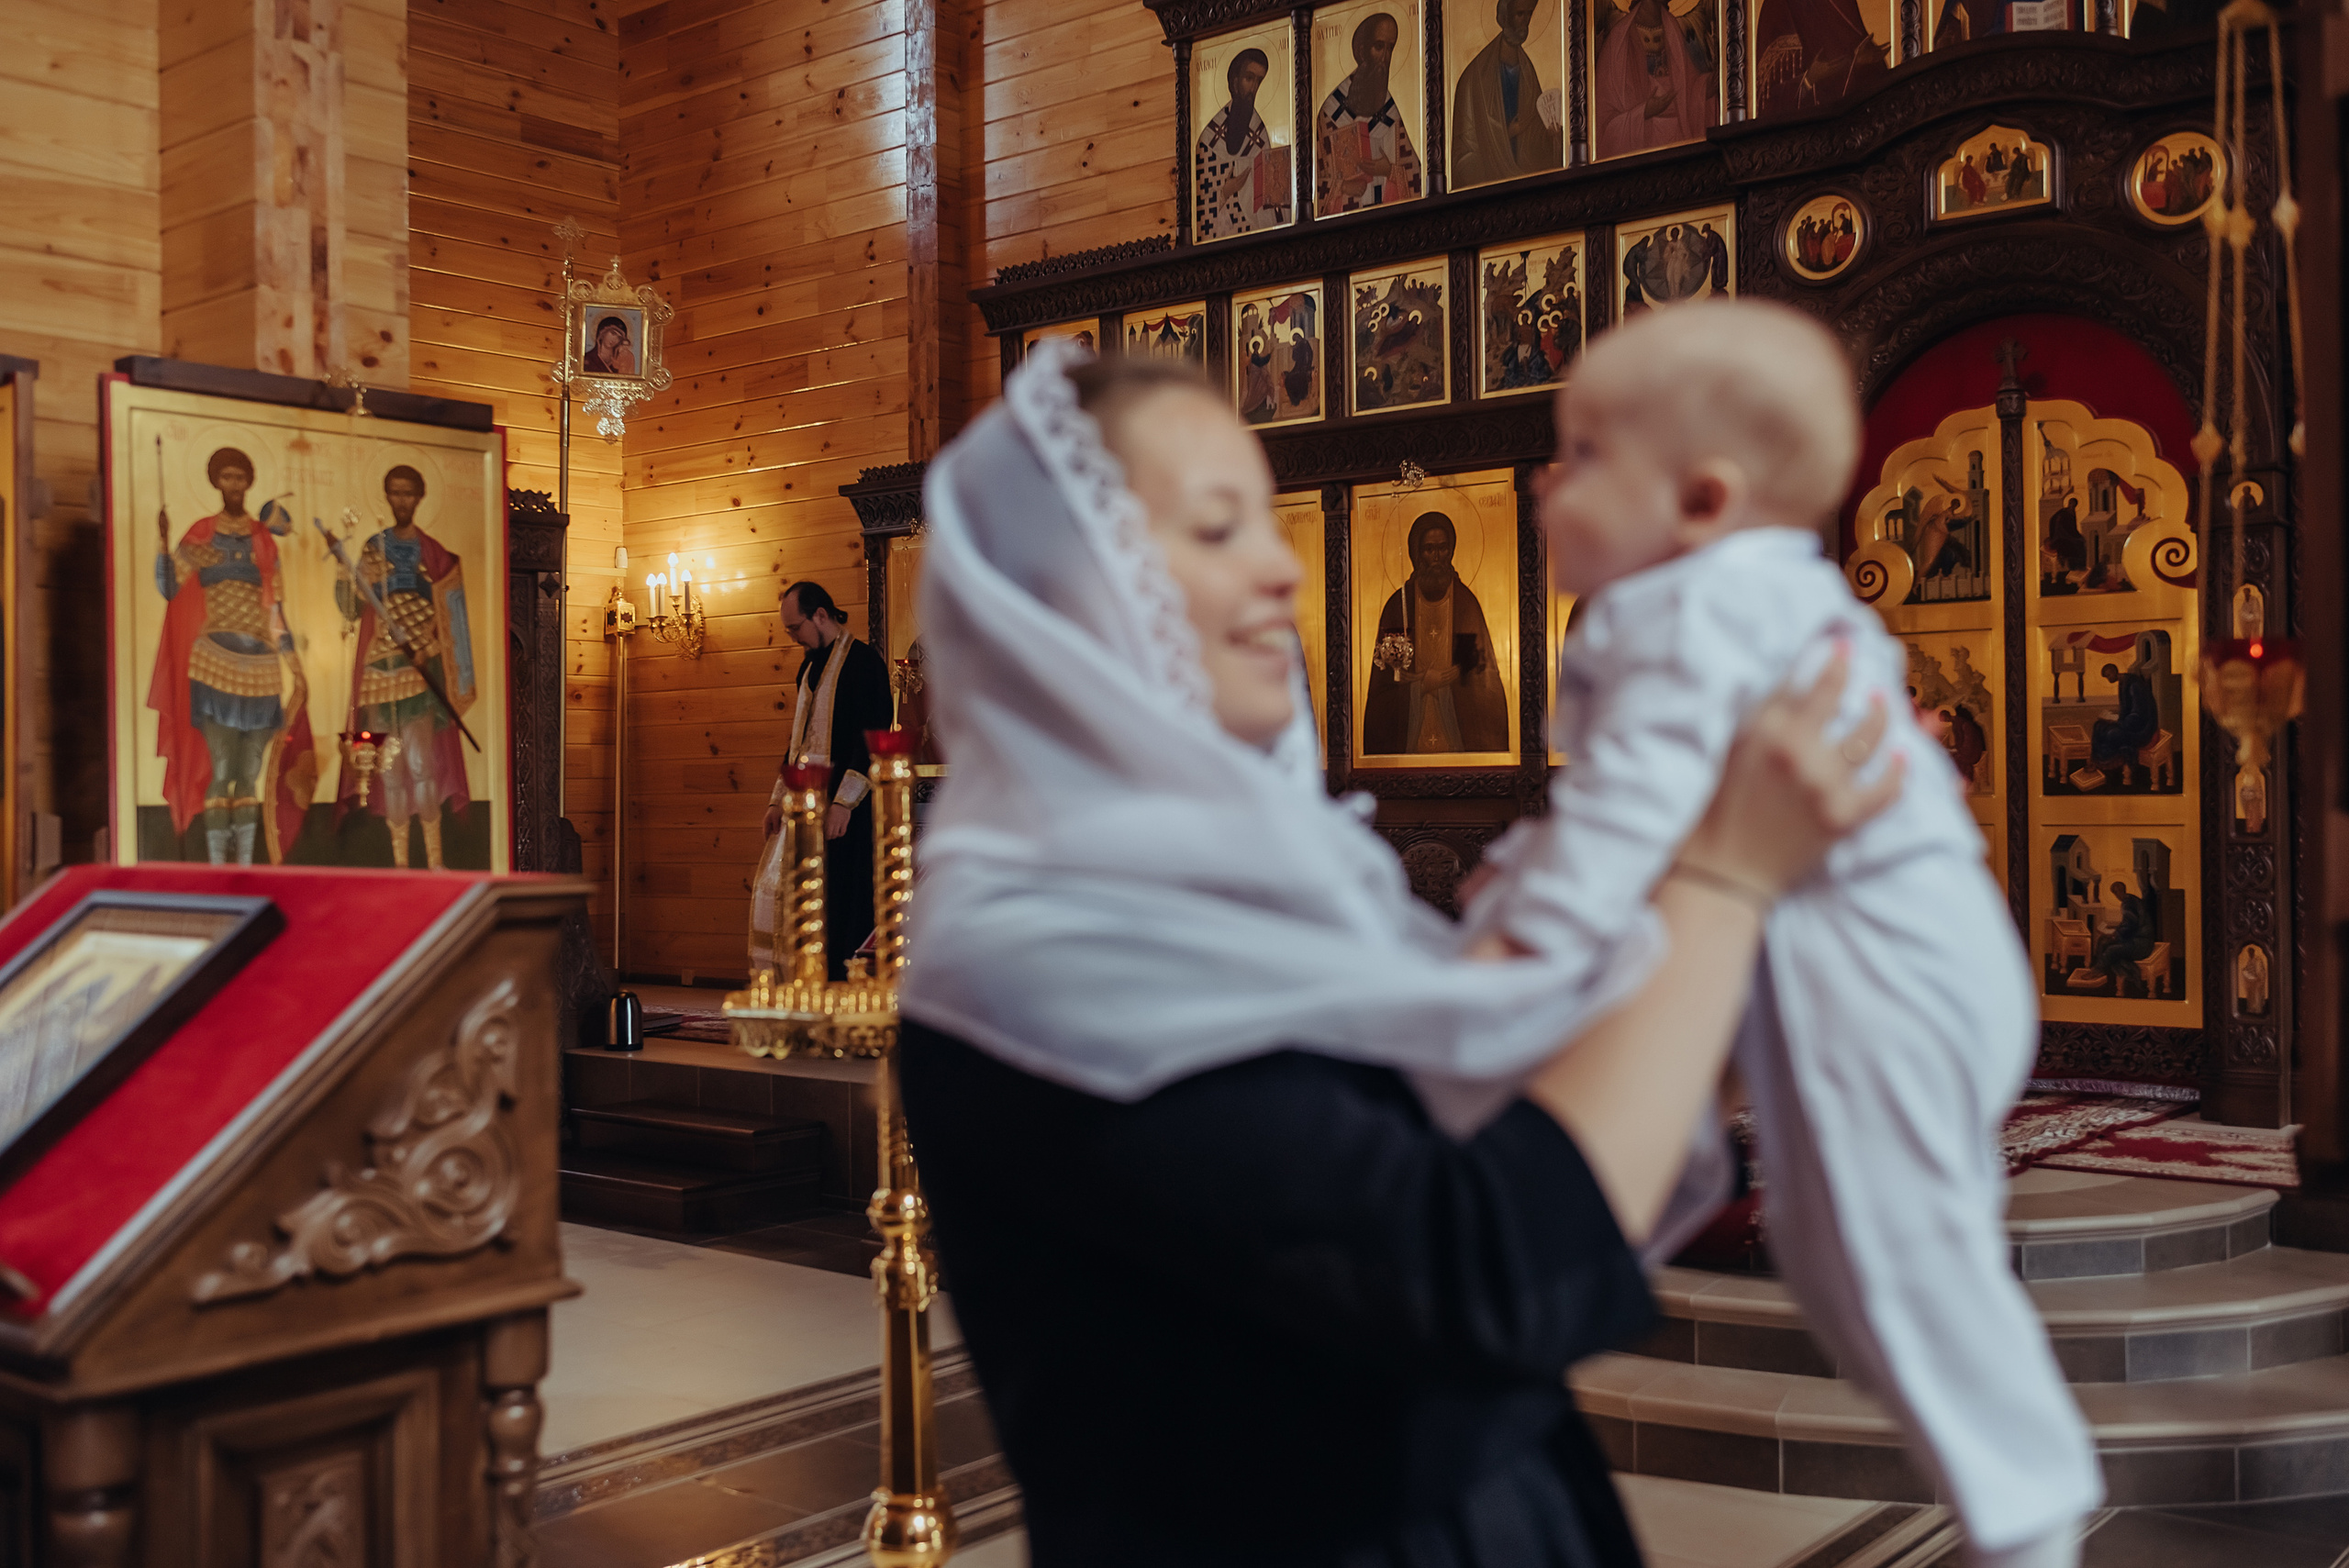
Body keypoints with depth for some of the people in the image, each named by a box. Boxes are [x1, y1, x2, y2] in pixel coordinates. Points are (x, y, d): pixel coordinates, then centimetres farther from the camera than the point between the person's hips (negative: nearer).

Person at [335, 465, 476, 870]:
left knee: (420, 761, -11)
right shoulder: (373, 549, 11)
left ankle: (434, 858, -5)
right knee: (390, 766, 2)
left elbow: (448, 616, 6)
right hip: (380, 666, 2)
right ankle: (400, 858, 8)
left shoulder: (434, 554, 6)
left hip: (420, 667, -2)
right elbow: (353, 610, 5)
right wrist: (347, 574, -13)